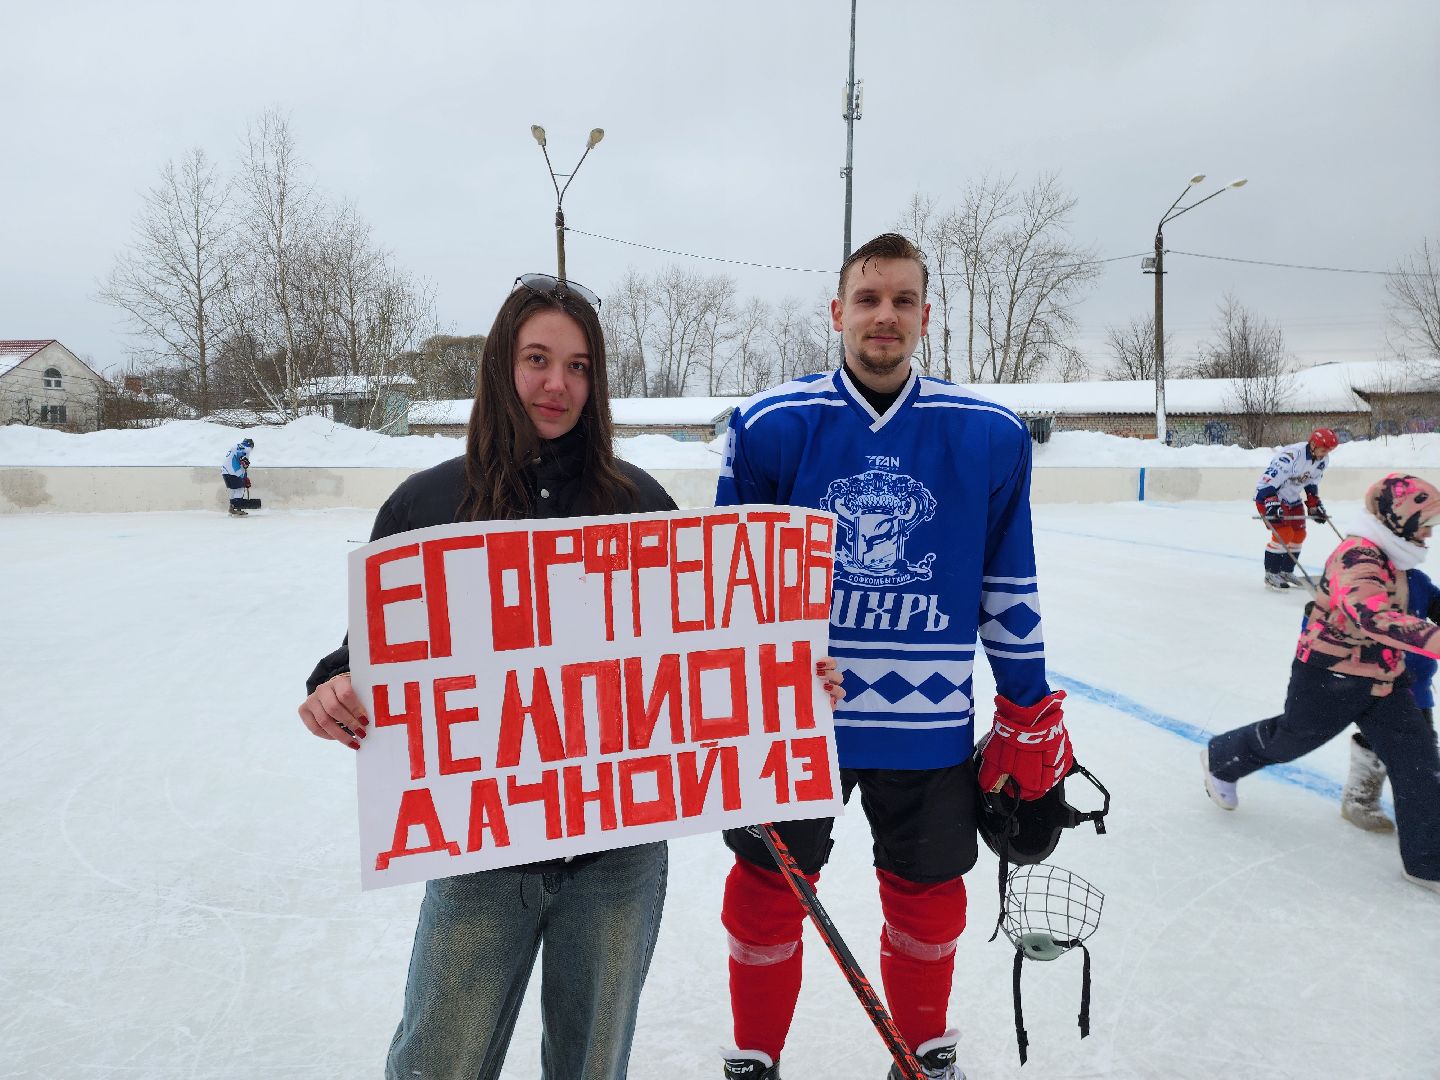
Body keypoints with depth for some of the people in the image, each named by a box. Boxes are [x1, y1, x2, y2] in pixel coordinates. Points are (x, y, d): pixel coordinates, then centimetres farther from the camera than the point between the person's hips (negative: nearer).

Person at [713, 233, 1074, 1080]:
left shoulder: (990, 435, -2)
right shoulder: (769, 426, -6)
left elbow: (1009, 588, 5)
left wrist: (1032, 717, 7)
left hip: (931, 726, 1)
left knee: (929, 901, 18)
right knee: (767, 896, 13)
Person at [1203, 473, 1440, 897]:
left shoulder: (1385, 558, 6)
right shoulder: (1358, 556, -27)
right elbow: (1372, 616, -44)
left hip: (1380, 680, 9)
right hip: (1330, 679, -9)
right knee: (1290, 737, 13)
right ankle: (1221, 759, 42)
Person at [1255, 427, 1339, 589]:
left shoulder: (1321, 459, -4)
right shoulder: (1290, 456, -31)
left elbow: (1311, 484, 11)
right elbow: (1268, 480, -33)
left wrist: (1315, 506, 10)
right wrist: (1271, 504, -38)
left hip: (1293, 499, 9)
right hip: (1267, 495, -9)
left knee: (1299, 534, 9)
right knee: (1283, 534, -17)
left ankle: (1286, 571, 22)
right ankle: (1271, 574, -7)